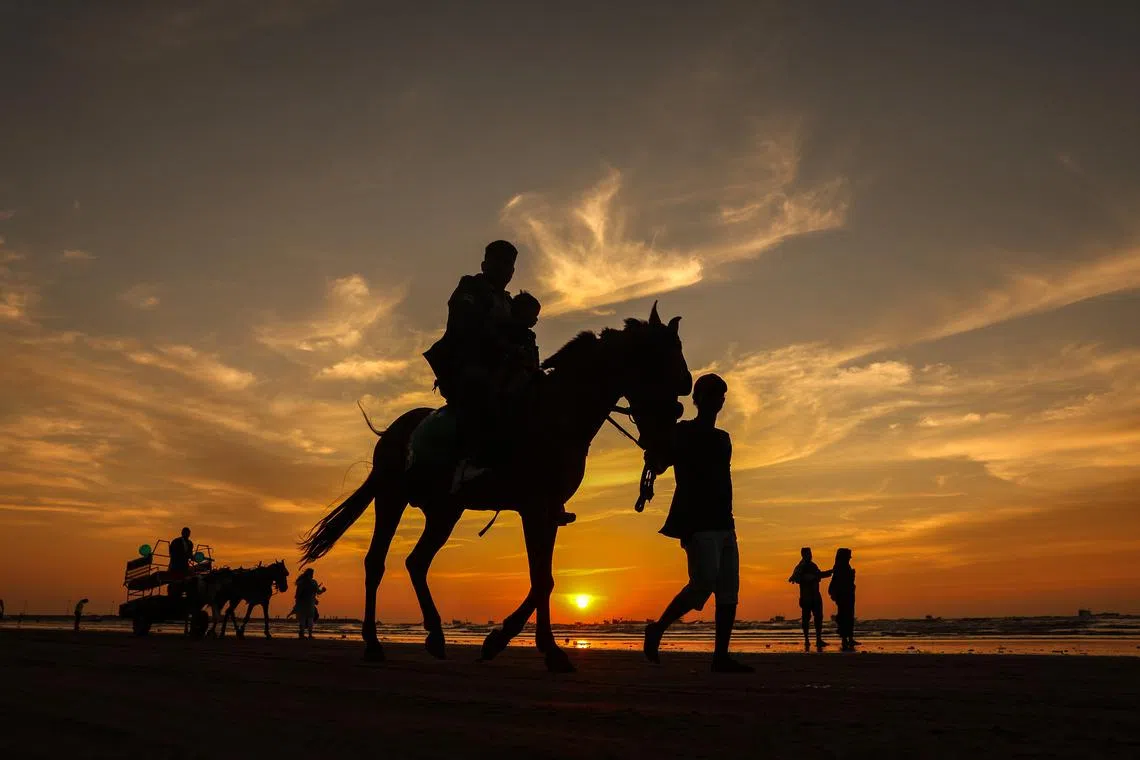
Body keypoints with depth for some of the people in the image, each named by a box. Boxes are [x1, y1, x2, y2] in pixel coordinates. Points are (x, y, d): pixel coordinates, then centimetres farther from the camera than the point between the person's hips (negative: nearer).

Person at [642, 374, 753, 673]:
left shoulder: (723, 439, 21)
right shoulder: (683, 432, 2)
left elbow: (722, 480, 20)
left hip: (724, 524, 7)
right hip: (698, 522, -7)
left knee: (729, 591, 0)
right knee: (704, 584, -19)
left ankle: (721, 657, 2)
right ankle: (657, 629, -1)